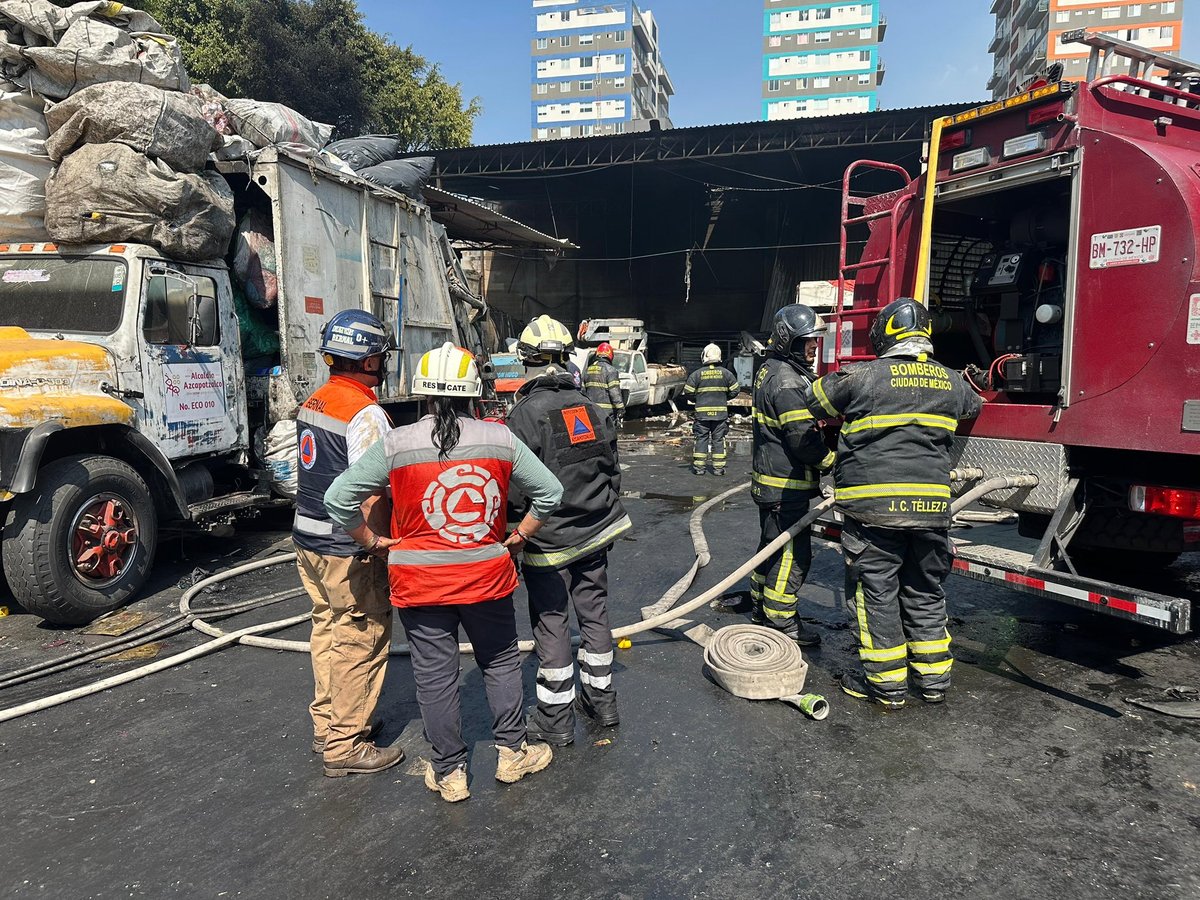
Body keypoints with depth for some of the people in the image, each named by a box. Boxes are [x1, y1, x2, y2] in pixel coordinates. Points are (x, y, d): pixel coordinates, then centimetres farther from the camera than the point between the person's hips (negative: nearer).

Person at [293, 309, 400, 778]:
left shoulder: (311, 404, 8)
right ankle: (345, 745, 13)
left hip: (308, 540, 10)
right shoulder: (365, 414, -21)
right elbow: (371, 493, -25)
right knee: (361, 641, 3)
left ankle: (326, 725, 34)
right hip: (349, 550, -9)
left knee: (328, 631, 20)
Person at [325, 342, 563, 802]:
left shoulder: (396, 444, -10)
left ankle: (450, 773, 26)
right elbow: (549, 492, 0)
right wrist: (519, 536, 9)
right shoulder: (499, 439, -6)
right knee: (501, 662, 21)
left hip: (420, 582, -1)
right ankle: (512, 753, 33)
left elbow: (338, 498, -8)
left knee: (435, 676, 12)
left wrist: (373, 542, 4)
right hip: (488, 575, 1)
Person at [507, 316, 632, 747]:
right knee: (594, 613, 17)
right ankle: (601, 698, 32)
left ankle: (555, 719, 15)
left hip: (549, 542, -6)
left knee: (551, 623, 4)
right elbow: (612, 472, 12)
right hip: (596, 534, 6)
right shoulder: (591, 409, 5)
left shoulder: (524, 414, -16)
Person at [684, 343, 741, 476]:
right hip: (721, 412, 1)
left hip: (702, 412, -1)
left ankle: (699, 467, 7)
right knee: (718, 440, 8)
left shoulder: (697, 374, -6)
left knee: (701, 439, 6)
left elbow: (688, 392, -3)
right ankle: (718, 467, 10)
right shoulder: (726, 373, -1)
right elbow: (735, 390, 3)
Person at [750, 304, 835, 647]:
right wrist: (836, 460, -9)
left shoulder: (770, 370, 13)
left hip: (770, 480, 11)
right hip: (786, 486, -11)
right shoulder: (787, 381, -21)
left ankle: (762, 606, 33)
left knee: (772, 545, 20)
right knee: (793, 553, -2)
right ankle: (781, 621, 7)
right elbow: (803, 439, -24)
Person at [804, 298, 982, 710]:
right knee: (925, 592, 17)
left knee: (876, 591, 5)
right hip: (931, 504, 5)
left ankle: (887, 684, 13)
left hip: (873, 504, -5)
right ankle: (934, 680, 26)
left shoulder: (862, 376, -5)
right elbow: (972, 408, 32)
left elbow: (817, 402, 8)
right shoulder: (951, 381, 10)